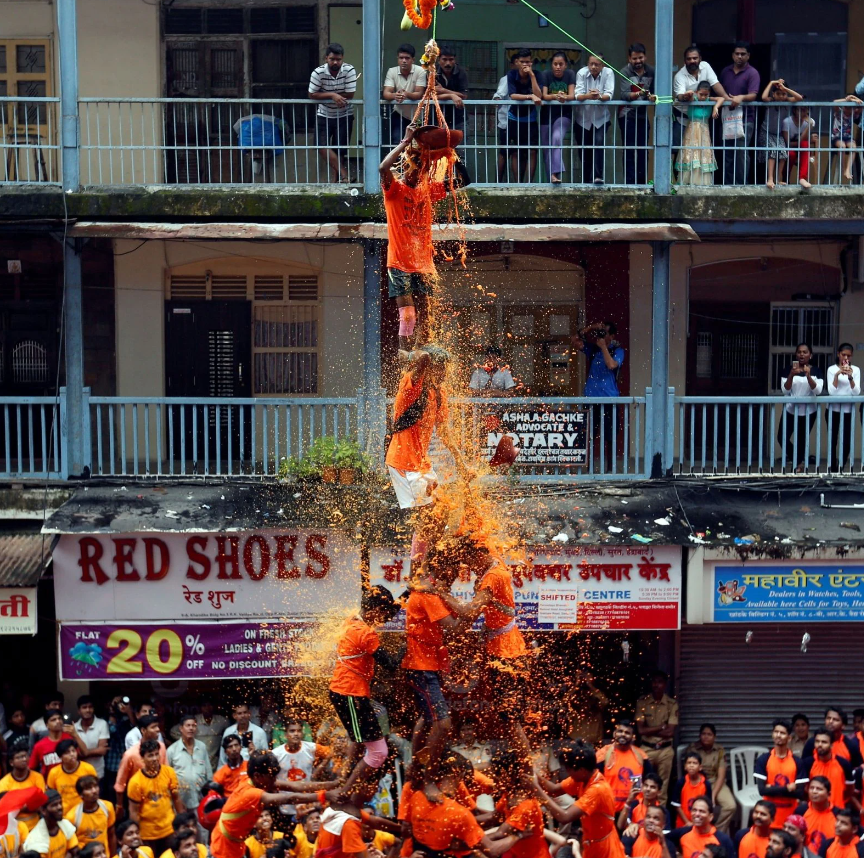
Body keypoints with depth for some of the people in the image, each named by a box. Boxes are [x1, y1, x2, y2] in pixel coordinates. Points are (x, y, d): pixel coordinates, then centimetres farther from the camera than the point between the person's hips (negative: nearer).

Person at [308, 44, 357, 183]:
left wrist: (325, 95, -15)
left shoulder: (349, 70, -18)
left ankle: (335, 179, 9)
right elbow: (312, 95, -14)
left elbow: (349, 95, -19)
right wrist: (332, 95, -26)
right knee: (322, 145, -14)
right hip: (324, 115, 1)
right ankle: (344, 175, -11)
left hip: (344, 116, -1)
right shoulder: (318, 72, -17)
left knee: (340, 150, -2)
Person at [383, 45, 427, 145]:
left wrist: (407, 94, -41)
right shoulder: (392, 71, -7)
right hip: (399, 115, 0)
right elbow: (386, 93, -17)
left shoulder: (420, 71, -12)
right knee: (396, 143, -14)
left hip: (416, 116, 0)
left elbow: (419, 94, -18)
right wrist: (394, 96, -42)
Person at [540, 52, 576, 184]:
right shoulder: (546, 75, -5)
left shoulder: (570, 74, -4)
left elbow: (572, 95, -12)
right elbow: (544, 96, -15)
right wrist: (555, 96, -36)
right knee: (546, 147, 2)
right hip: (547, 115, 2)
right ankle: (550, 177, 11)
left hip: (564, 114, -2)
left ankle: (555, 173, -34)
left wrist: (564, 97, -35)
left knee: (557, 138, -27)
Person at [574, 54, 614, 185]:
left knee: (600, 142, -22)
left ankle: (598, 177, -24)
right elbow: (577, 95, -19)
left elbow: (609, 95, -19)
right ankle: (586, 181, 16)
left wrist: (599, 96, -41)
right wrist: (588, 96, -40)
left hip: (601, 118, -1)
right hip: (584, 119, 1)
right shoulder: (581, 73, -8)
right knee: (585, 151, 4)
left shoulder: (608, 73, -9)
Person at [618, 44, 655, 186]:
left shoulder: (651, 71, 5)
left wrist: (652, 96, -11)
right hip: (627, 115, -4)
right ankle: (629, 182, -5)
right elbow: (623, 94, -21)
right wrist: (639, 94, -37)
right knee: (629, 150, -6)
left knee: (643, 150, 5)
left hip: (643, 115, 4)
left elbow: (654, 90, 12)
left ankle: (642, 181, 11)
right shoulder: (625, 72, -9)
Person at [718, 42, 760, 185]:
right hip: (728, 117, 6)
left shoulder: (752, 73, -4)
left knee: (741, 153, -11)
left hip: (745, 118, -6)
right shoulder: (725, 72, 14)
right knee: (727, 153, 7)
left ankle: (741, 184, -8)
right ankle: (727, 184, 13)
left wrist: (741, 98, -35)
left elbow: (753, 95, -17)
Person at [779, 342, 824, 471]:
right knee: (782, 438, -2)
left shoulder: (816, 371, -3)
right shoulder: (789, 369, -3)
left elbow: (818, 391, -15)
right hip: (790, 410, 1)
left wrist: (808, 376, -29)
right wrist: (791, 375, -25)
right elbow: (785, 391, -11)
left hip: (808, 411, -1)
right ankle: (798, 460, 24)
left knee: (802, 441, 3)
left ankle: (797, 464, 25)